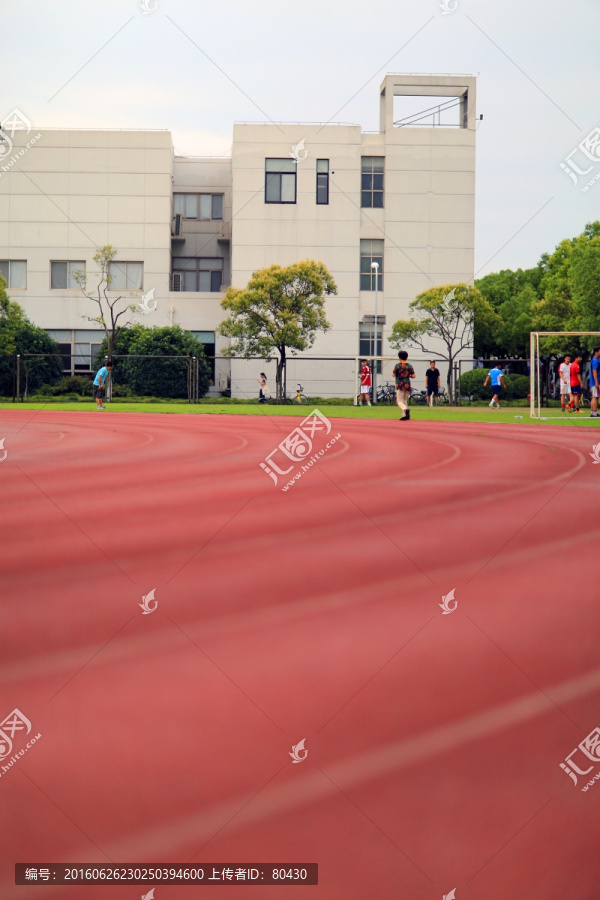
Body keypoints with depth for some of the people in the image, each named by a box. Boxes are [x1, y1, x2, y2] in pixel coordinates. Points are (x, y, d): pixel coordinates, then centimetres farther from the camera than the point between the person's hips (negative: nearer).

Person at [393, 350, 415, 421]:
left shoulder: (398, 365, -8)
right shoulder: (409, 366, 4)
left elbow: (394, 375, -5)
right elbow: (413, 376, 1)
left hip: (400, 385, -5)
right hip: (407, 385, 5)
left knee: (399, 401, -3)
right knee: (405, 401, 15)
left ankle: (406, 409, -31)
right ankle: (405, 416, 11)